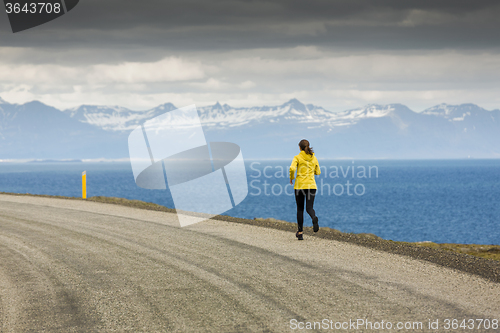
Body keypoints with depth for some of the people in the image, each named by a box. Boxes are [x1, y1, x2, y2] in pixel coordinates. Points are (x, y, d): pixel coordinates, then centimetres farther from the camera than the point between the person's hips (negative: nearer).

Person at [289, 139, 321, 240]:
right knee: (309, 208, -1)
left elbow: (292, 168, -19)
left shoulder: (297, 158, -4)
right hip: (311, 185, 2)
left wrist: (291, 178, -1)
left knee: (300, 209, 11)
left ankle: (300, 232, 12)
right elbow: (318, 172, 13)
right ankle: (314, 218, -37)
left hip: (299, 185, -2)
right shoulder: (314, 158, 6)